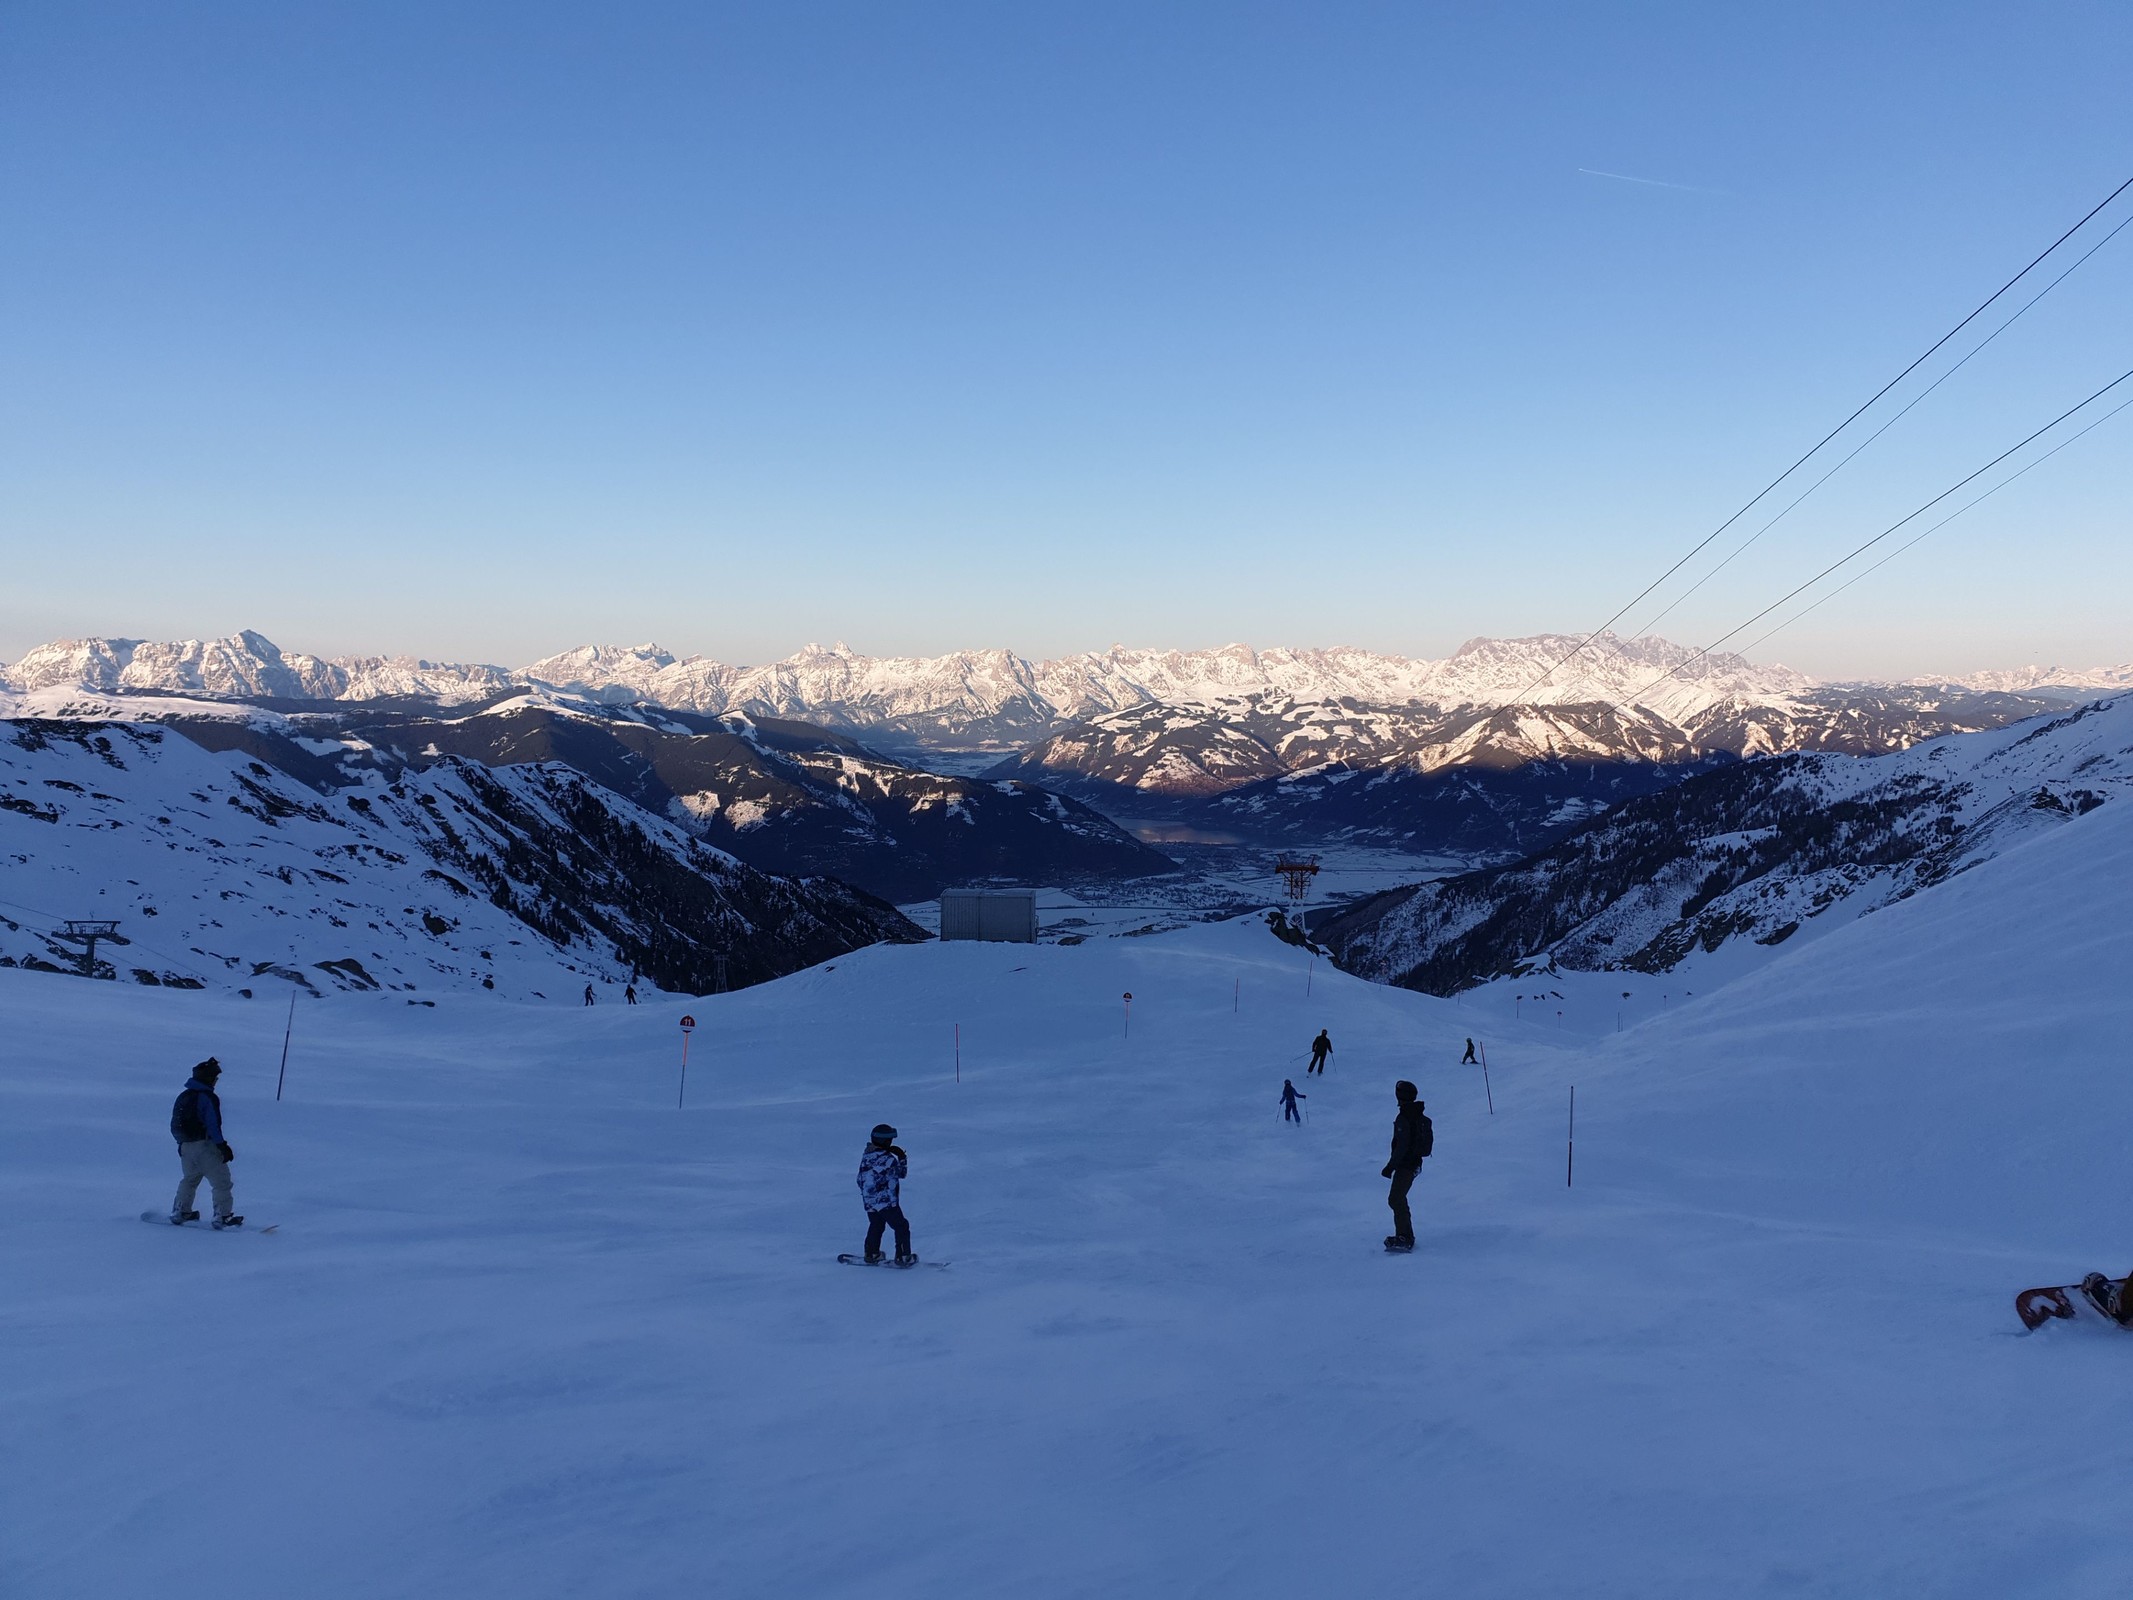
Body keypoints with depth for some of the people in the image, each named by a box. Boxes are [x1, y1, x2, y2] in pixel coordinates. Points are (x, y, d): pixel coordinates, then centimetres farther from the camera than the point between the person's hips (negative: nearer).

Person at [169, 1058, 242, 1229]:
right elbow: (213, 1126, -17)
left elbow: (174, 1125, 16)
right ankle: (222, 1216, -5)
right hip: (204, 1146, -8)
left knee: (190, 1179, 27)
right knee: (221, 1181, -2)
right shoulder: (208, 1098, -14)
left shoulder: (182, 1096, 11)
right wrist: (222, 1146, -13)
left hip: (185, 1147, 8)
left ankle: (180, 1211, 30)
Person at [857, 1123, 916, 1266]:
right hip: (887, 1201, -7)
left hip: (869, 1201, 7)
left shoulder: (866, 1154, 1)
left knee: (875, 1226, 26)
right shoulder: (888, 1159, -22)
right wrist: (902, 1157, 5)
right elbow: (902, 1173, -7)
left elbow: (860, 1179, 9)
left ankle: (871, 1255, 33)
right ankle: (903, 1257, 9)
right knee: (901, 1226, 7)